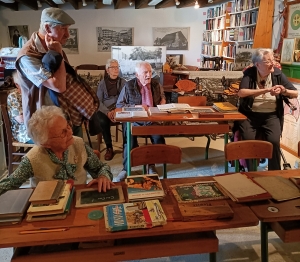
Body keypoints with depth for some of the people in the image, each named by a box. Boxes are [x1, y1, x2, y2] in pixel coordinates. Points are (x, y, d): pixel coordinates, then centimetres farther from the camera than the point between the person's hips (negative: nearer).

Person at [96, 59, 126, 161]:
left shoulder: (123, 82, 9)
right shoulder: (102, 83, 7)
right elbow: (99, 101, 0)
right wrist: (108, 112, -18)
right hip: (105, 110, 0)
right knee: (103, 122, -32)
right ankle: (109, 148, -15)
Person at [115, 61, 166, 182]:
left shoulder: (156, 84, 9)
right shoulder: (129, 86, -4)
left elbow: (162, 96, 31)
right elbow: (119, 104, -2)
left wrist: (163, 100, 6)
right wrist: (136, 107, -13)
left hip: (152, 120, 3)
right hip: (133, 120, -2)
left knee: (159, 138, -26)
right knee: (130, 139, -30)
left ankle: (151, 165, -3)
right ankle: (126, 168, -10)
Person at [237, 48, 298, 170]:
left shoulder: (278, 74, 2)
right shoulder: (249, 73, -5)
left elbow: (295, 93, 7)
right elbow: (241, 93, -22)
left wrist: (284, 91, -17)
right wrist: (266, 90, -24)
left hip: (271, 116, 2)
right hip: (250, 115, -1)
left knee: (274, 141, -23)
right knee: (248, 140, -25)